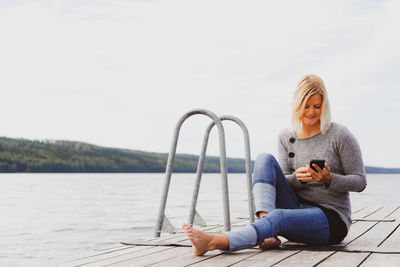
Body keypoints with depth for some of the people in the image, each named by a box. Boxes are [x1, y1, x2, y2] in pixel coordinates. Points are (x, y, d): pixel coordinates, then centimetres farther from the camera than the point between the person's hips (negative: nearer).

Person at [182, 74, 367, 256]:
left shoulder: (340, 135, -5)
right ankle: (267, 232, -34)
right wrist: (298, 177, -18)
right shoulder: (286, 138, 8)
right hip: (298, 209, 5)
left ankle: (213, 242, -54)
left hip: (332, 218, -5)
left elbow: (360, 182, -3)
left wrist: (329, 178, -21)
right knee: (265, 159, -16)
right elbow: (283, 182, 5)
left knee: (279, 216, -37)